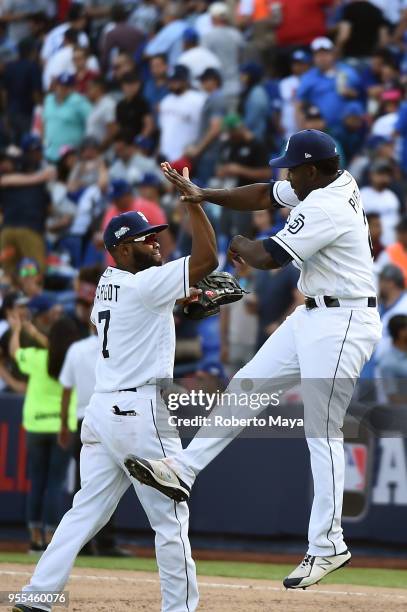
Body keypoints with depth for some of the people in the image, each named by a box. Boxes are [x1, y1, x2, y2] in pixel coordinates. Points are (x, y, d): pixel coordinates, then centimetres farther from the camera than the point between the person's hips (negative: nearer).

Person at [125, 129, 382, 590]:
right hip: (313, 316, 10)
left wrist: (240, 247, 1)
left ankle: (327, 547, -1)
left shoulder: (324, 208, -23)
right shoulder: (333, 183, 7)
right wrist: (204, 195, 8)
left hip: (341, 325, -10)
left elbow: (268, 258, -21)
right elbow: (264, 195, 17)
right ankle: (182, 471, 10)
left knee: (323, 434, -6)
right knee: (247, 384, 9)